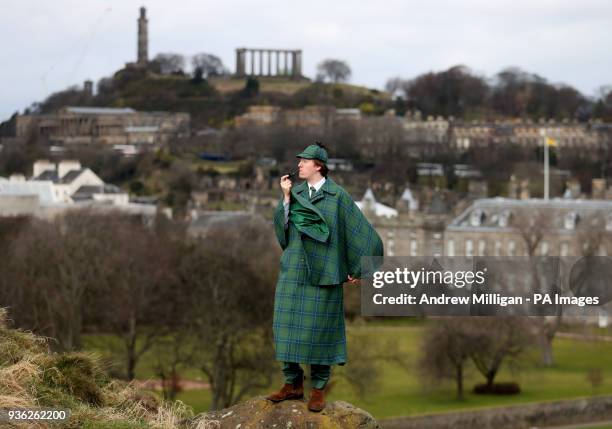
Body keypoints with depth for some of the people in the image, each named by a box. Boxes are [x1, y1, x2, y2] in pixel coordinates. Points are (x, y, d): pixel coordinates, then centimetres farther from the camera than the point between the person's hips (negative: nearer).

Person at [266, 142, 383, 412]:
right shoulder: (295, 193, 8)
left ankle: (318, 389, 8)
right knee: (287, 325, 1)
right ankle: (293, 384, 12)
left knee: (319, 329, 0)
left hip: (323, 271, -4)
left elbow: (360, 232, -2)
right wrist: (286, 198, -10)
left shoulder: (337, 196, -5)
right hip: (293, 269, 4)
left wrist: (357, 270, 0)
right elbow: (282, 228, 0)